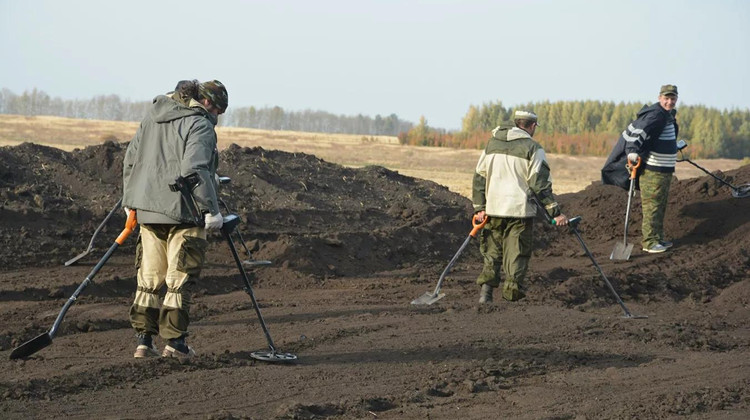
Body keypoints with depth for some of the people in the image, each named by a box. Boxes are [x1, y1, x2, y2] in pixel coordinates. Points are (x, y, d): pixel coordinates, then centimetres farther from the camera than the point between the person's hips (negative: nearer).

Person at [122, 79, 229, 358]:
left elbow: (130, 159, 18)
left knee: (149, 277, 12)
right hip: (183, 211, -7)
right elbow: (195, 169, -22)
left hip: (147, 210, 7)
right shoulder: (199, 125, -10)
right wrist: (211, 209, -20)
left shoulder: (151, 118, 15)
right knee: (180, 279, 1)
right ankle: (174, 341, 2)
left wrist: (130, 201, 24)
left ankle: (143, 341, 11)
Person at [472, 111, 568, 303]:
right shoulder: (532, 148, -5)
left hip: (493, 209, 4)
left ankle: (486, 285, -1)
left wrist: (479, 208, 14)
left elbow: (479, 177, 12)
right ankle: (512, 293, -1)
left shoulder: (492, 144, 12)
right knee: (517, 254, 2)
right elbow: (540, 184, -10)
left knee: (491, 251, 14)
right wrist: (555, 212, -8)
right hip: (520, 210, -4)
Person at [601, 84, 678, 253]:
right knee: (652, 205, -9)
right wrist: (633, 150, -42)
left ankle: (658, 238, 26)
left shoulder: (669, 115, 15)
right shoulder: (655, 115, -17)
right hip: (652, 170, -11)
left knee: (660, 206, 17)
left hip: (664, 170, 11)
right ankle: (649, 242, -8)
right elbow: (638, 131, -30)